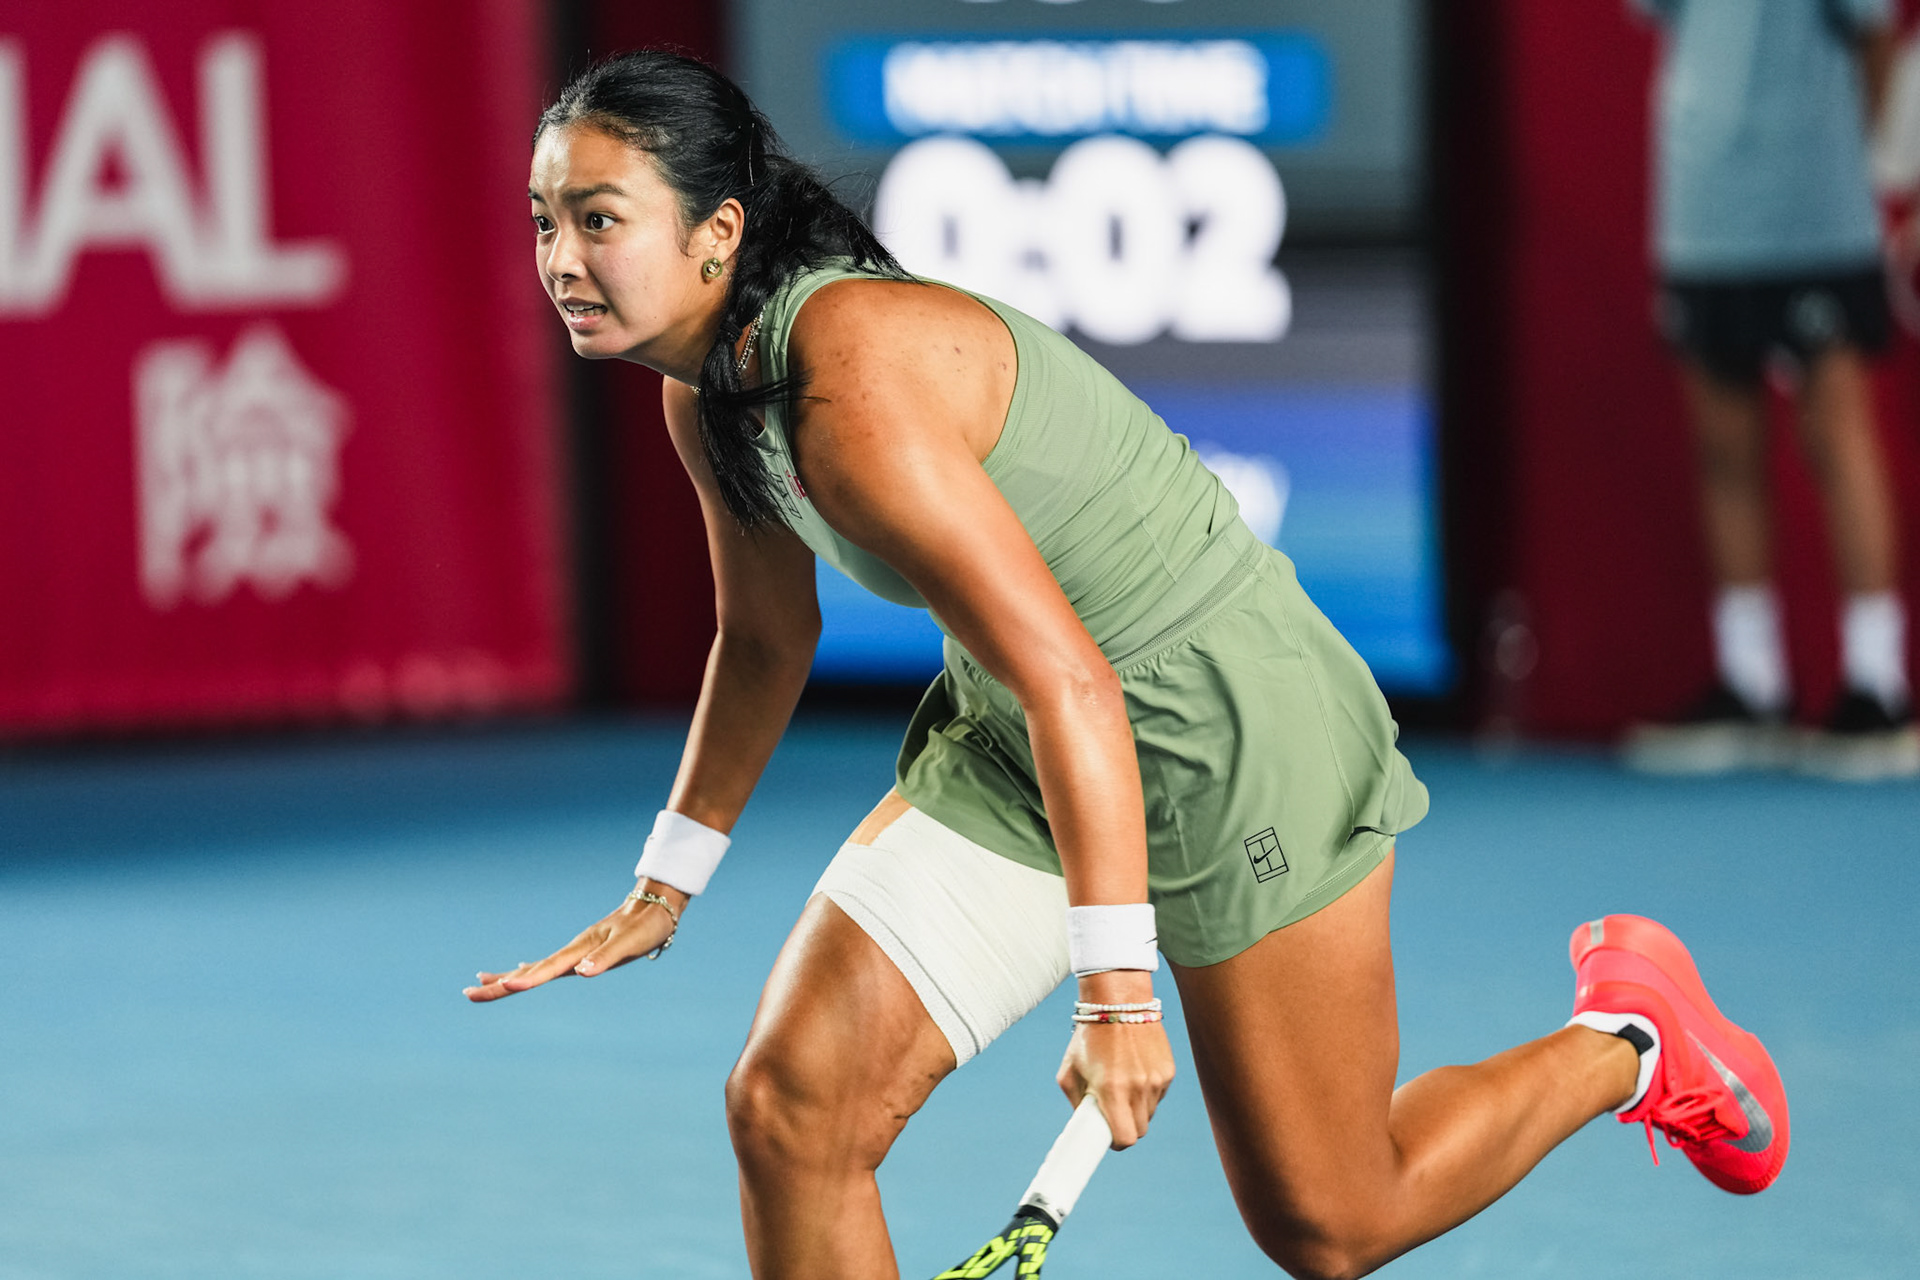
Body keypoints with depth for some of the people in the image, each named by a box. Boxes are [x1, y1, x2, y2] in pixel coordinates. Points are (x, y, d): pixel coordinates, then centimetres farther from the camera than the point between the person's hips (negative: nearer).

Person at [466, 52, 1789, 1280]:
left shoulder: (858, 388, -31)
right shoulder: (708, 390, -3)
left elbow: (1070, 683, -33)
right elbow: (765, 639, 16)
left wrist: (1116, 993, -32)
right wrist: (664, 891, 21)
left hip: (1228, 731, -8)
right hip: (1009, 747, 8)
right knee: (789, 1108, -8)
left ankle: (1627, 1034, 29)